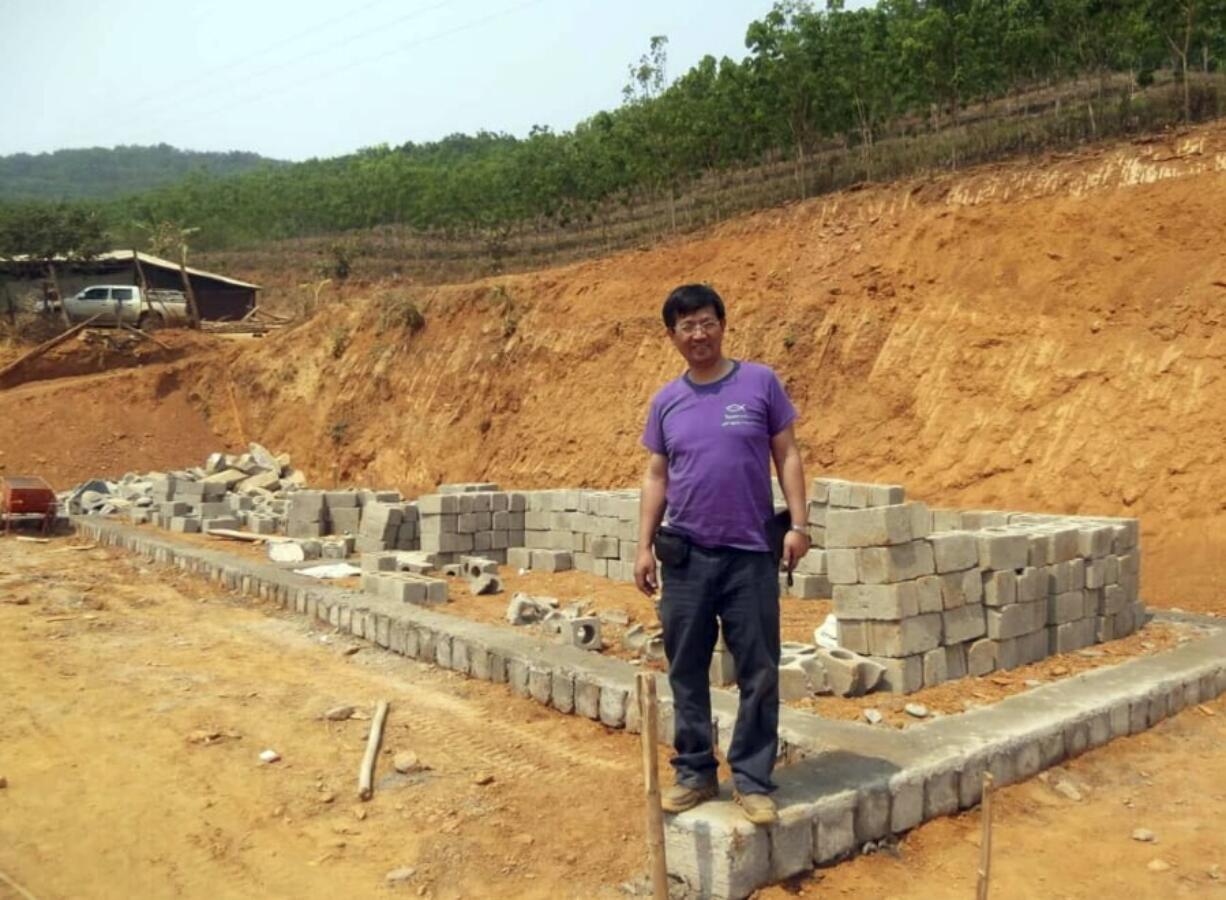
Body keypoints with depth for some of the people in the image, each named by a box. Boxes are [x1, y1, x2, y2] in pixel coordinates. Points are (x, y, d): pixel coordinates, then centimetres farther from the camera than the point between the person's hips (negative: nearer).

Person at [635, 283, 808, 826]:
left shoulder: (760, 383, 0)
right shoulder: (666, 401, 6)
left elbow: (787, 456, 2)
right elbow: (656, 477, 10)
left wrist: (798, 524, -7)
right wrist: (644, 546, 4)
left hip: (750, 554, -2)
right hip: (685, 556, 2)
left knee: (758, 675, 3)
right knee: (687, 672, 10)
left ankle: (752, 779, 16)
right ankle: (694, 772, 24)